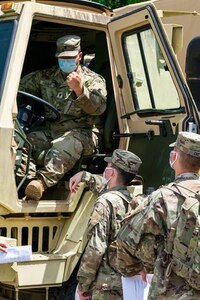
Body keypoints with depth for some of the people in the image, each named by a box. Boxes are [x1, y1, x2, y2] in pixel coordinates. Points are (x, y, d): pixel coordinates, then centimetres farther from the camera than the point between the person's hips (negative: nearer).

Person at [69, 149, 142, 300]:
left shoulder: (105, 202, -14)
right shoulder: (132, 199, 8)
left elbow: (95, 249, -20)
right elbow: (108, 186, 34)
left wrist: (83, 285, -11)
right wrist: (84, 176, 43)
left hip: (107, 287, -8)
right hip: (130, 282, 8)